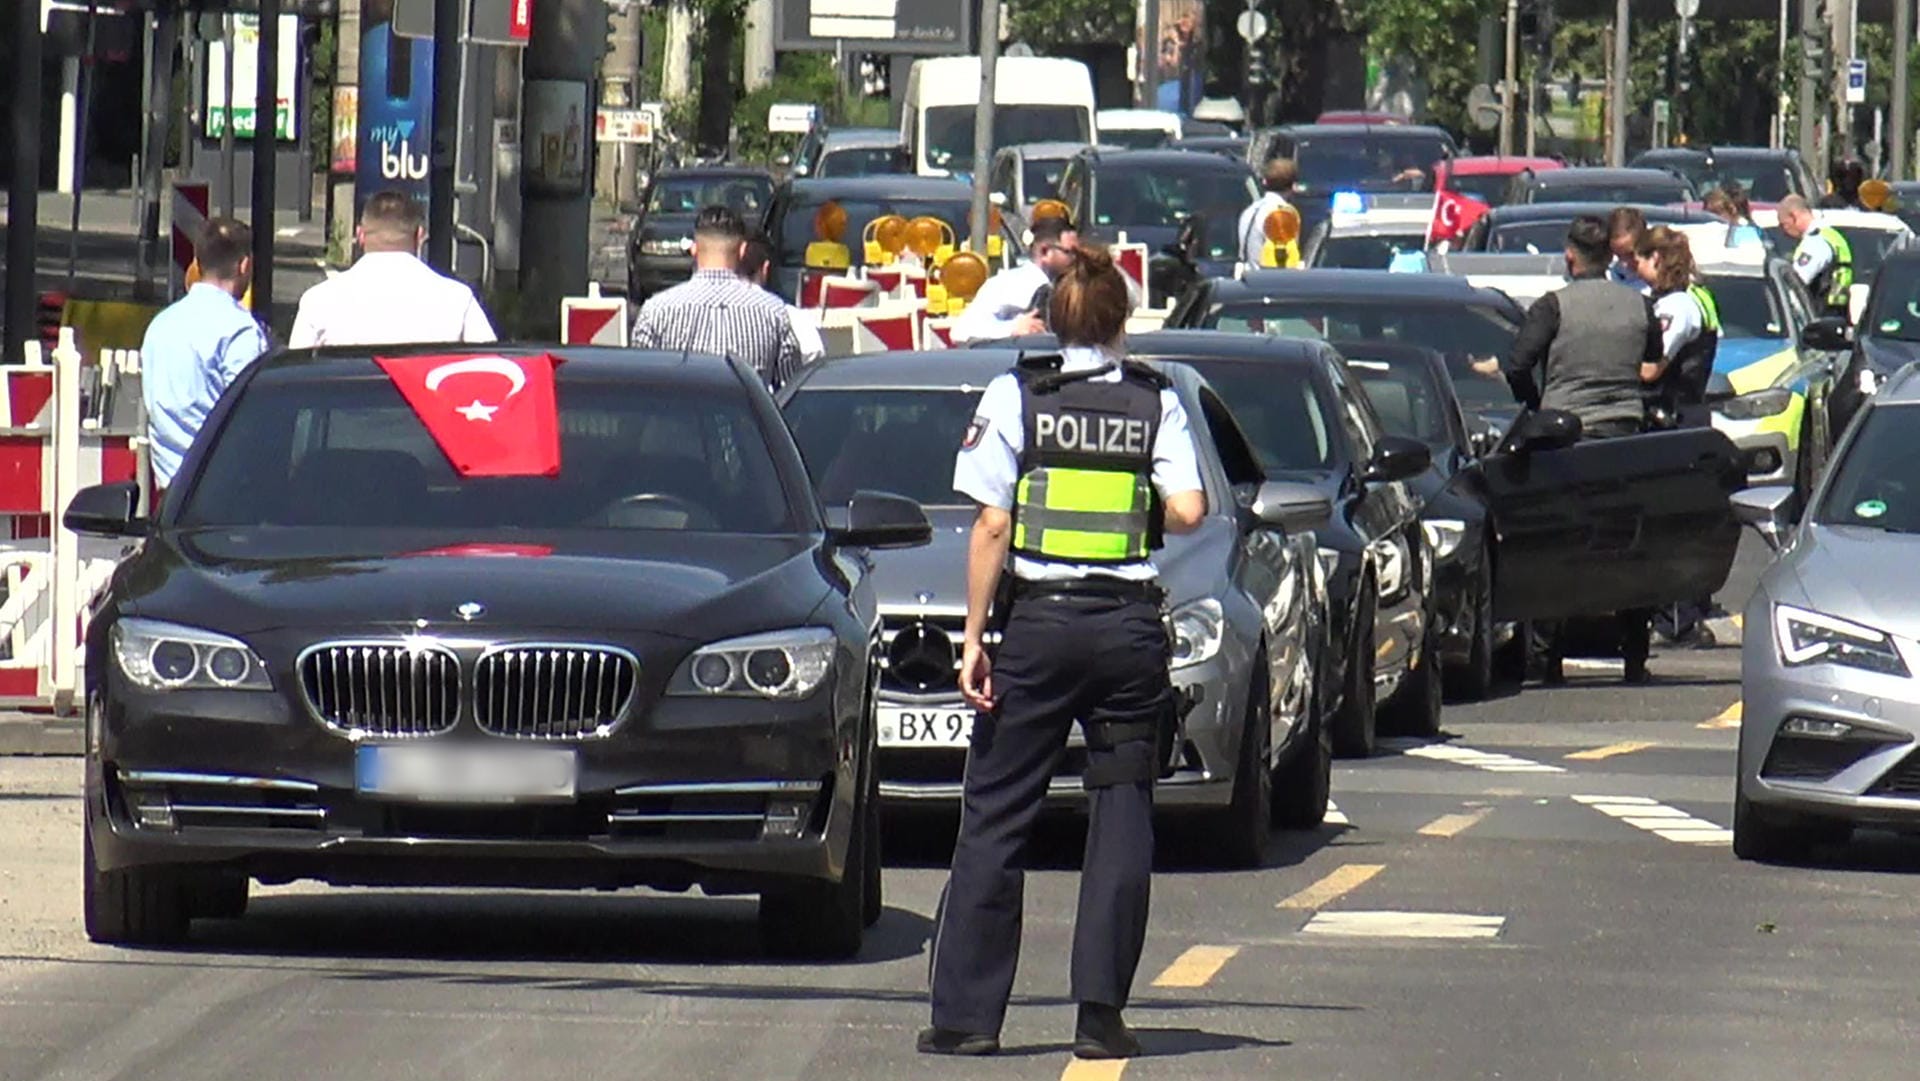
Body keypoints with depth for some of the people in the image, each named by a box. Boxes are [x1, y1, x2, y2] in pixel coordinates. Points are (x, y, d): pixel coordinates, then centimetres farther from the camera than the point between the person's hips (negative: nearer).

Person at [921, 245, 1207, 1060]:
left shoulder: (1016, 396, -1)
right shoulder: (1157, 403, 3)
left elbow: (992, 525, -5)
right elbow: (1188, 511, -7)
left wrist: (974, 635, -2)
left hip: (1037, 624, -1)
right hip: (1129, 625, 1)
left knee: (994, 819, 4)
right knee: (1121, 819, 6)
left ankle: (967, 1013, 2)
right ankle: (1101, 1014, 1)